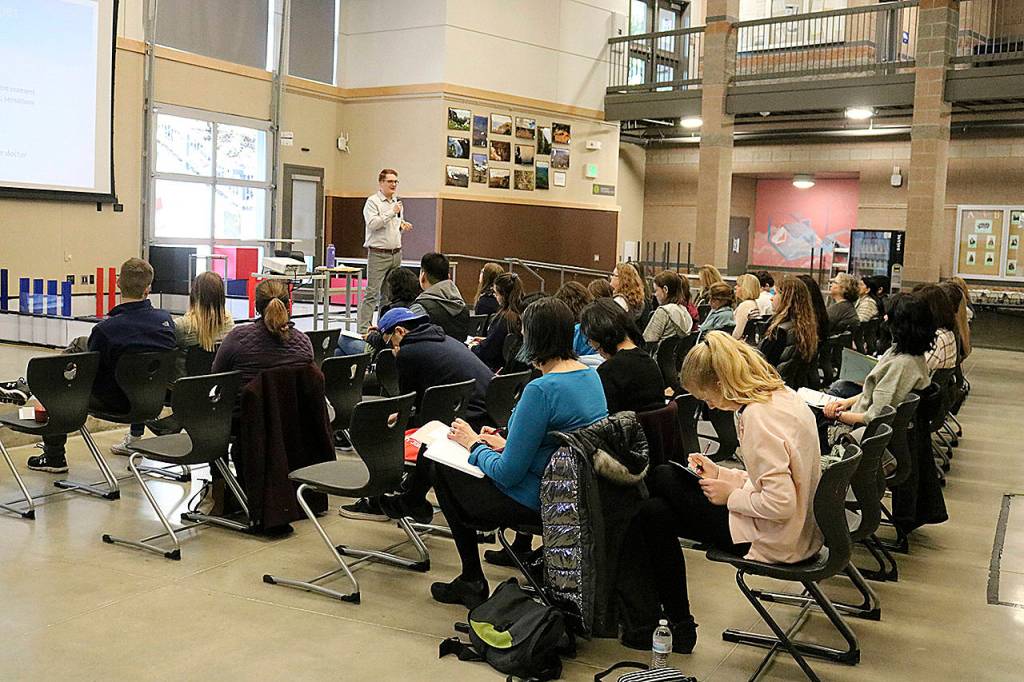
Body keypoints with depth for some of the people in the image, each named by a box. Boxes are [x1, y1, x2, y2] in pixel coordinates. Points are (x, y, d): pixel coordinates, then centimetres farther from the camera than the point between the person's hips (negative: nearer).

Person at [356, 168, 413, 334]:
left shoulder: (396, 201, 17)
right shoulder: (373, 201, -6)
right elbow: (372, 223, -19)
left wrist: (402, 225, 8)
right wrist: (392, 213, -21)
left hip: (396, 253, 7)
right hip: (378, 254, -7)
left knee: (389, 294, 10)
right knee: (372, 293, -10)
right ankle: (363, 329, -10)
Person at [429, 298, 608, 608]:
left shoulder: (541, 390, -25)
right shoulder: (591, 376, 1)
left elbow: (508, 474, -21)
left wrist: (474, 445, -4)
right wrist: (507, 444, 14)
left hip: (540, 502, -9)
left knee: (443, 472, 11)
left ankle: (472, 581, 21)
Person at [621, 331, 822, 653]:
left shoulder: (758, 416, -26)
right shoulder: (782, 395, 3)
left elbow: (780, 504, -30)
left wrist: (731, 495, -14)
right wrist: (720, 474, 10)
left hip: (774, 539, -10)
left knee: (653, 515, 3)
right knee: (663, 476, 14)